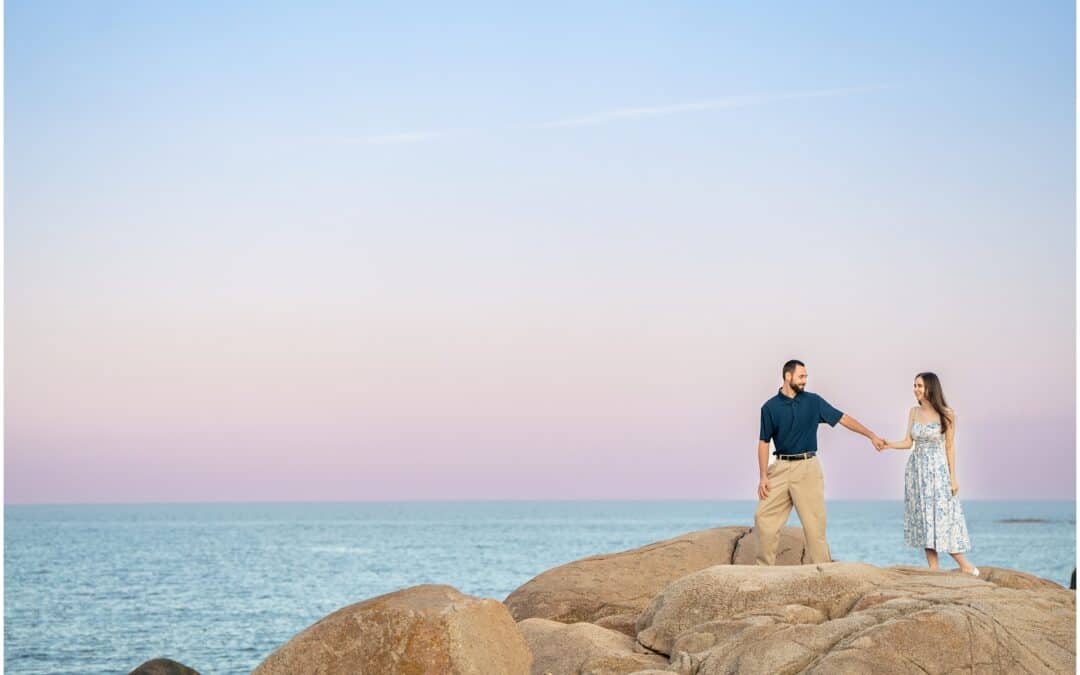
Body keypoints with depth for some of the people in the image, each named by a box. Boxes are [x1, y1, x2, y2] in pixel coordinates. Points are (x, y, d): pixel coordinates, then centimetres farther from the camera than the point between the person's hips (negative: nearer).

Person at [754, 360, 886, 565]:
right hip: (781, 468, 1)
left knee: (814, 521, -3)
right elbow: (764, 442, 4)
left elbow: (842, 418, 5)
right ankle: (765, 568, 5)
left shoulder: (813, 402, 4)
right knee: (764, 517, -4)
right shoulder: (770, 407, 2)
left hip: (807, 467, -1)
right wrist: (763, 476, -3)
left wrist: (872, 436, -1)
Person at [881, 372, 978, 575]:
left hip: (938, 470, -5)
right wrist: (889, 445, -11)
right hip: (917, 470, 5)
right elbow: (908, 442, 7)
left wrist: (953, 477, -6)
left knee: (942, 515, -6)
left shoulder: (946, 414, -7)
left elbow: (950, 446, -5)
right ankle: (933, 568, 7)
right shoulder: (914, 412, 6)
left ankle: (963, 564, 7)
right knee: (923, 517, 3)